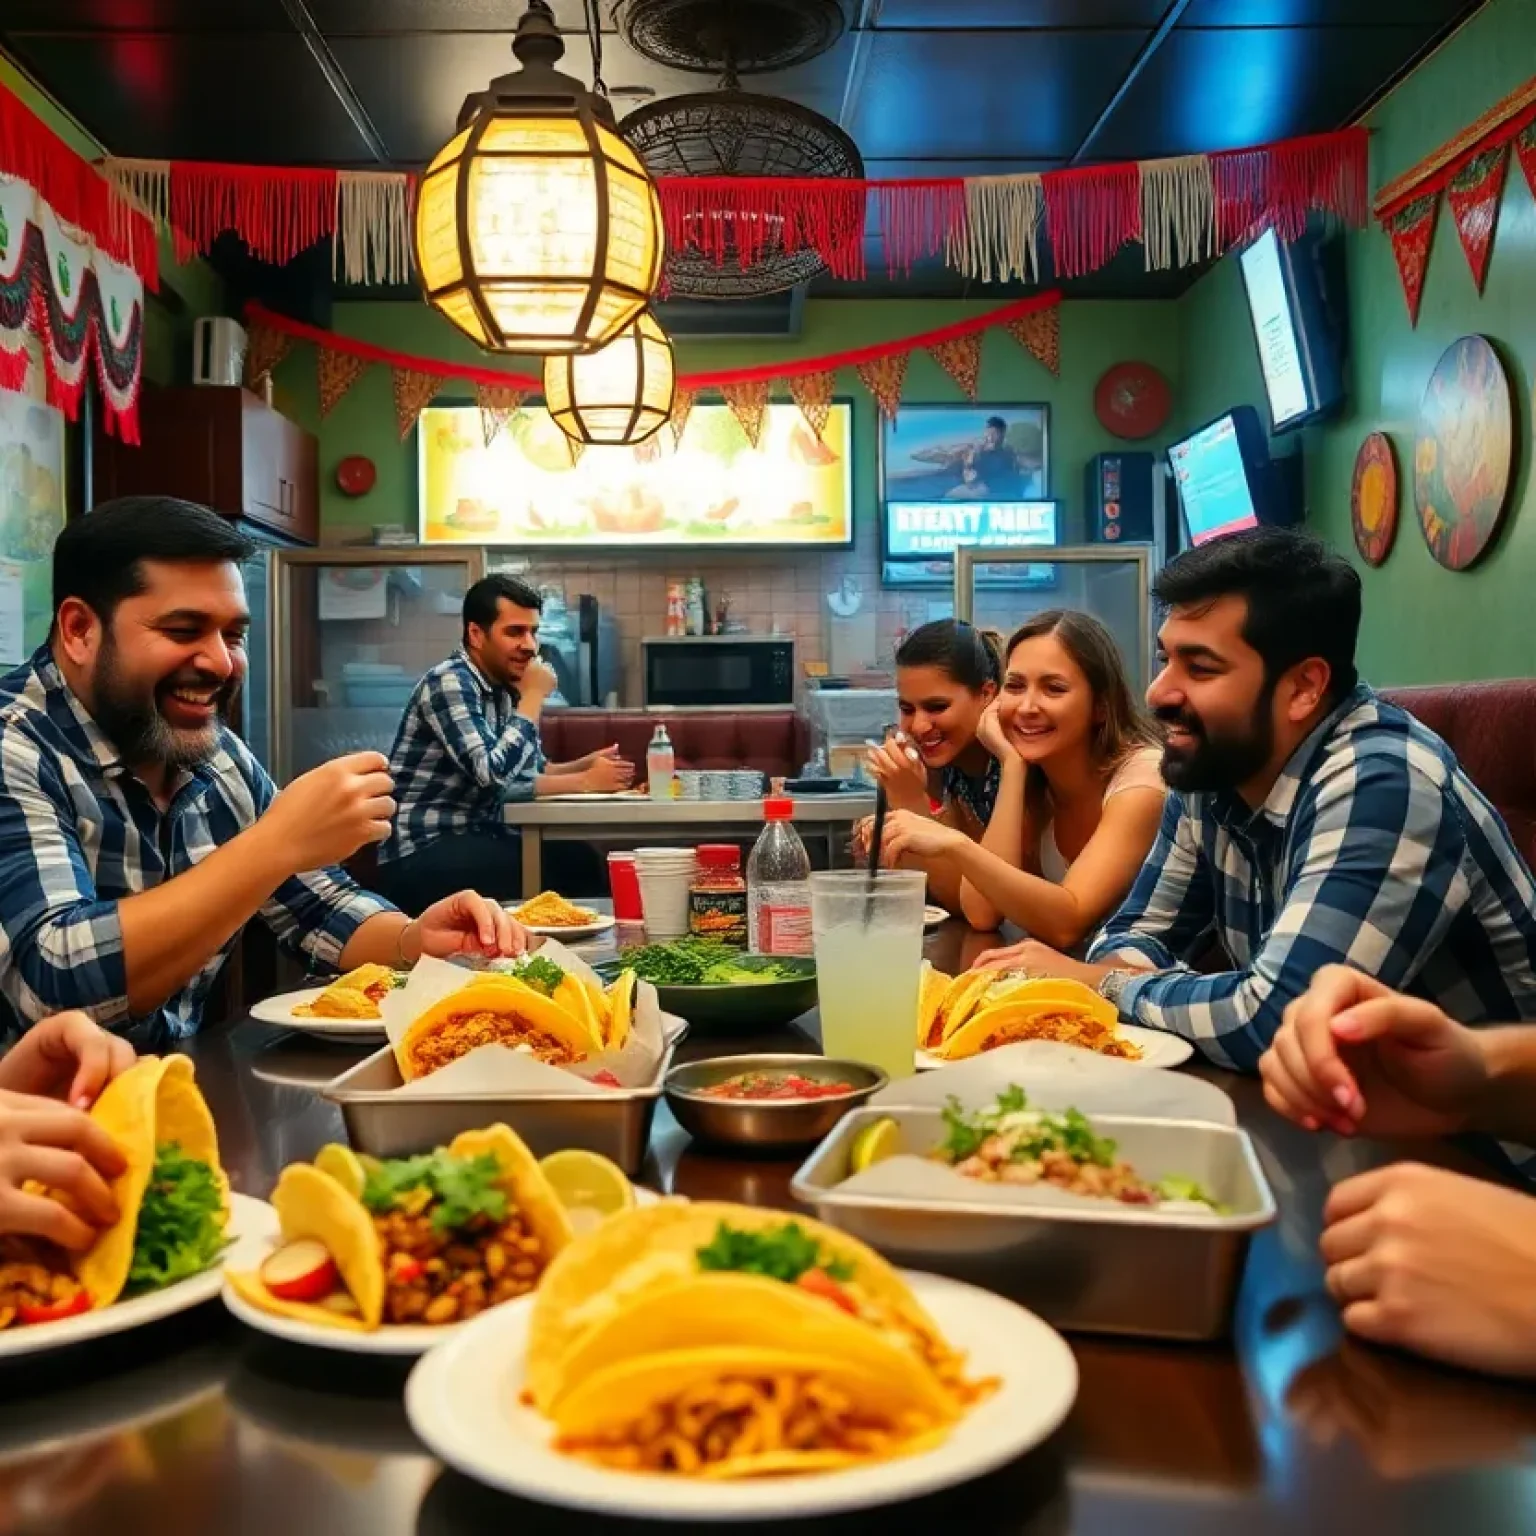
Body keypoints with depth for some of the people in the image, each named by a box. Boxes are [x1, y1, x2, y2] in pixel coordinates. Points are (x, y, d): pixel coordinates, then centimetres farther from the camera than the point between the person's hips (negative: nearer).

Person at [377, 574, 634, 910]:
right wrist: (534, 697, -18)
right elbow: (494, 773, -27)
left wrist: (584, 774, -9)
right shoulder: (449, 682, -17)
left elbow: (528, 772, 10)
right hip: (421, 854, -8)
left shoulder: (505, 688, 10)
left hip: (474, 837, 8)